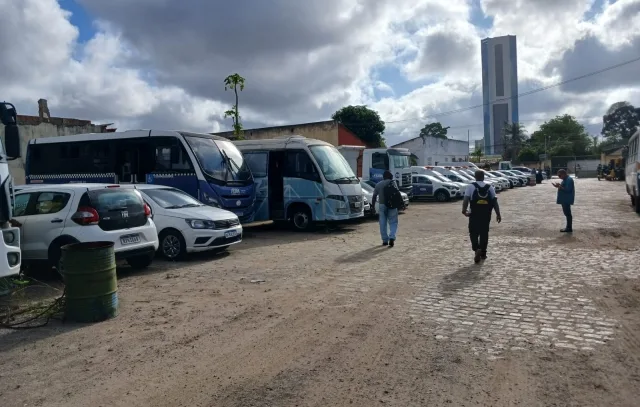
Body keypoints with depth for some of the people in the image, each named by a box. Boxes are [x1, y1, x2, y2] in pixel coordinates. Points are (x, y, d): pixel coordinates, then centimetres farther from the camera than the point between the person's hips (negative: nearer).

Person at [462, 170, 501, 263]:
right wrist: (498, 214, 7)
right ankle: (483, 253, 19)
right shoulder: (490, 187, 7)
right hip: (486, 214, 3)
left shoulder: (471, 186, -2)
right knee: (484, 233, 13)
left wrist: (464, 210, -8)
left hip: (475, 214, -3)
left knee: (473, 233, 6)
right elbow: (495, 201, 4)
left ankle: (477, 249, -16)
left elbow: (466, 199, -13)